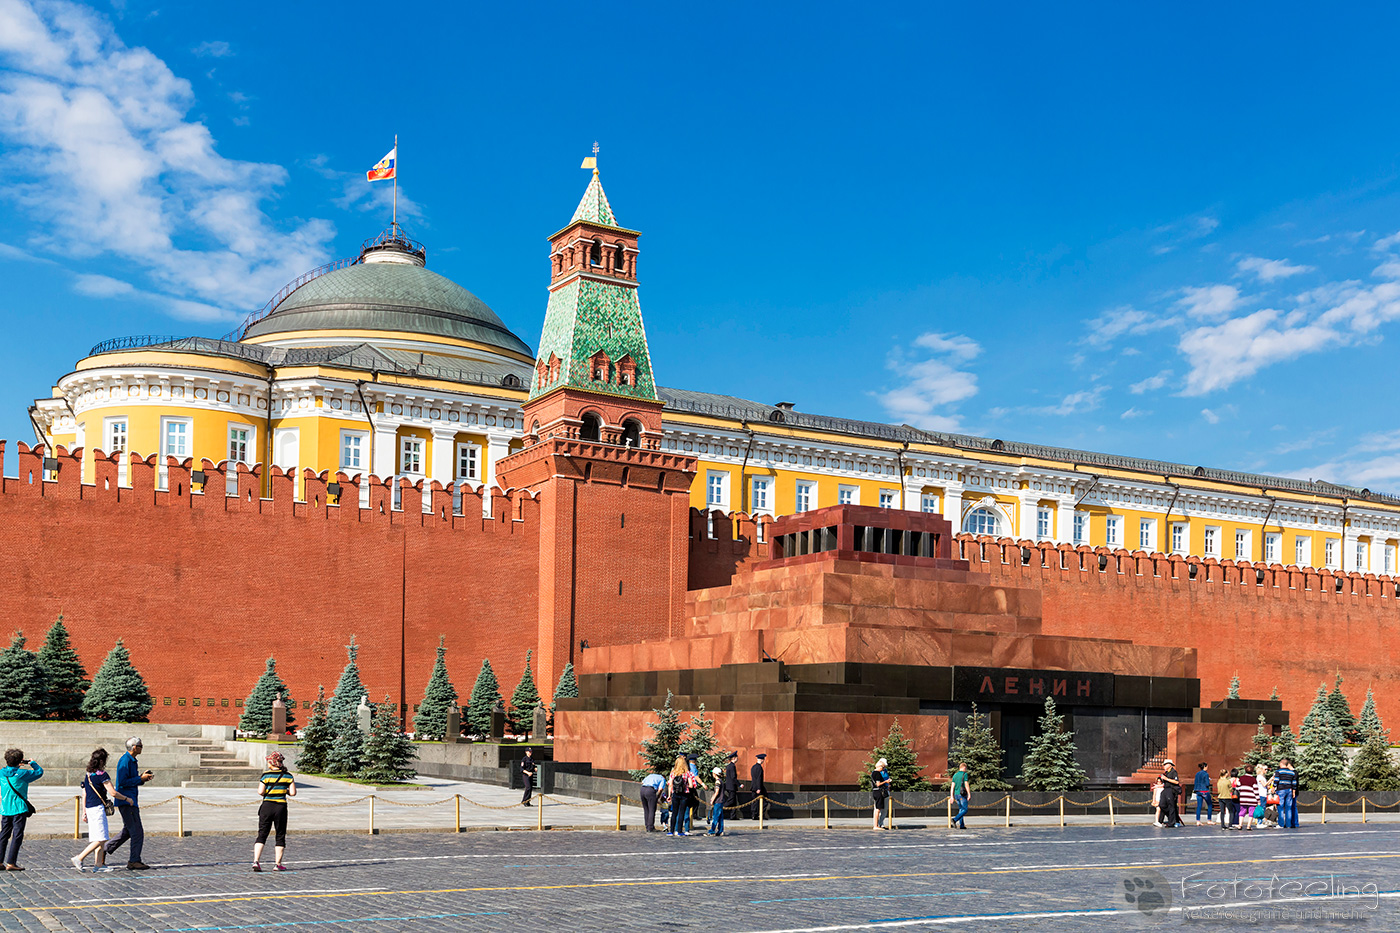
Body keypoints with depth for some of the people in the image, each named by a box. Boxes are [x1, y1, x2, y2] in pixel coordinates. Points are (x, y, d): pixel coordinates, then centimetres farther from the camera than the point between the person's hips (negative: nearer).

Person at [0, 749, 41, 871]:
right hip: (19, 809, -6)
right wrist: (33, 763, 14)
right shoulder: (22, 774, -11)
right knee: (17, 836, -3)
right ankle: (10, 863, -7)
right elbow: (39, 772, -1)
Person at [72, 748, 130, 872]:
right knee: (100, 839, -8)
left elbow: (84, 794, 17)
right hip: (98, 808, -9)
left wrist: (84, 811, 23)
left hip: (89, 809, 9)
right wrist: (127, 799, 1)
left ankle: (99, 864, 8)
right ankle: (79, 858, -11)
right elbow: (113, 793, -13)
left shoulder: (88, 775, 12)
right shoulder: (102, 775, -12)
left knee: (102, 838, 11)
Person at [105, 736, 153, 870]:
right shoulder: (125, 761, -15)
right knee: (137, 832, -8)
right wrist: (141, 779, -18)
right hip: (127, 801, -10)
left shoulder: (131, 761, 17)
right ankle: (134, 861, -4)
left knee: (128, 831, 17)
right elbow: (122, 782, -22)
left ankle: (105, 850, 23)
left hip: (131, 801, 10)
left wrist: (142, 777, 8)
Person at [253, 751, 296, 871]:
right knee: (280, 836, 10)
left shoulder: (266, 775, -5)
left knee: (262, 835, 6)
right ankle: (278, 864, 9)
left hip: (267, 806, -1)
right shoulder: (288, 775, 2)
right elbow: (293, 793, -2)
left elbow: (260, 792, -10)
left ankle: (256, 861, -7)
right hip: (281, 807, 1)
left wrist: (260, 787, 11)